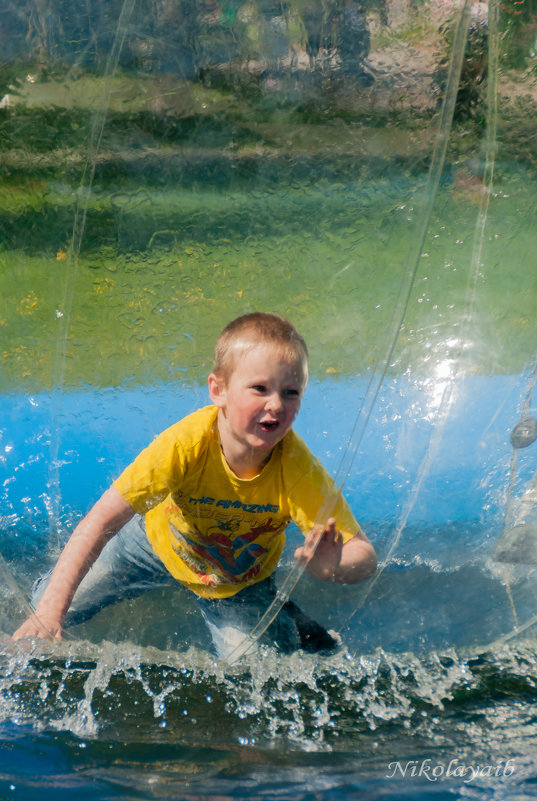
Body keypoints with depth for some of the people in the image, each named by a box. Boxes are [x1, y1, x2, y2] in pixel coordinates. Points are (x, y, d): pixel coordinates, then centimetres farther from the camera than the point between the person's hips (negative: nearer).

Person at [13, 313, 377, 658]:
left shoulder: (298, 470, -36)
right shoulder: (186, 444, -39)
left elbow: (365, 556, -32)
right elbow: (104, 519, -36)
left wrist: (330, 567, -57)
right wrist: (51, 610, -44)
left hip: (241, 579, 0)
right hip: (160, 540, 0)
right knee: (46, 602, 2)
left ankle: (291, 624, 18)